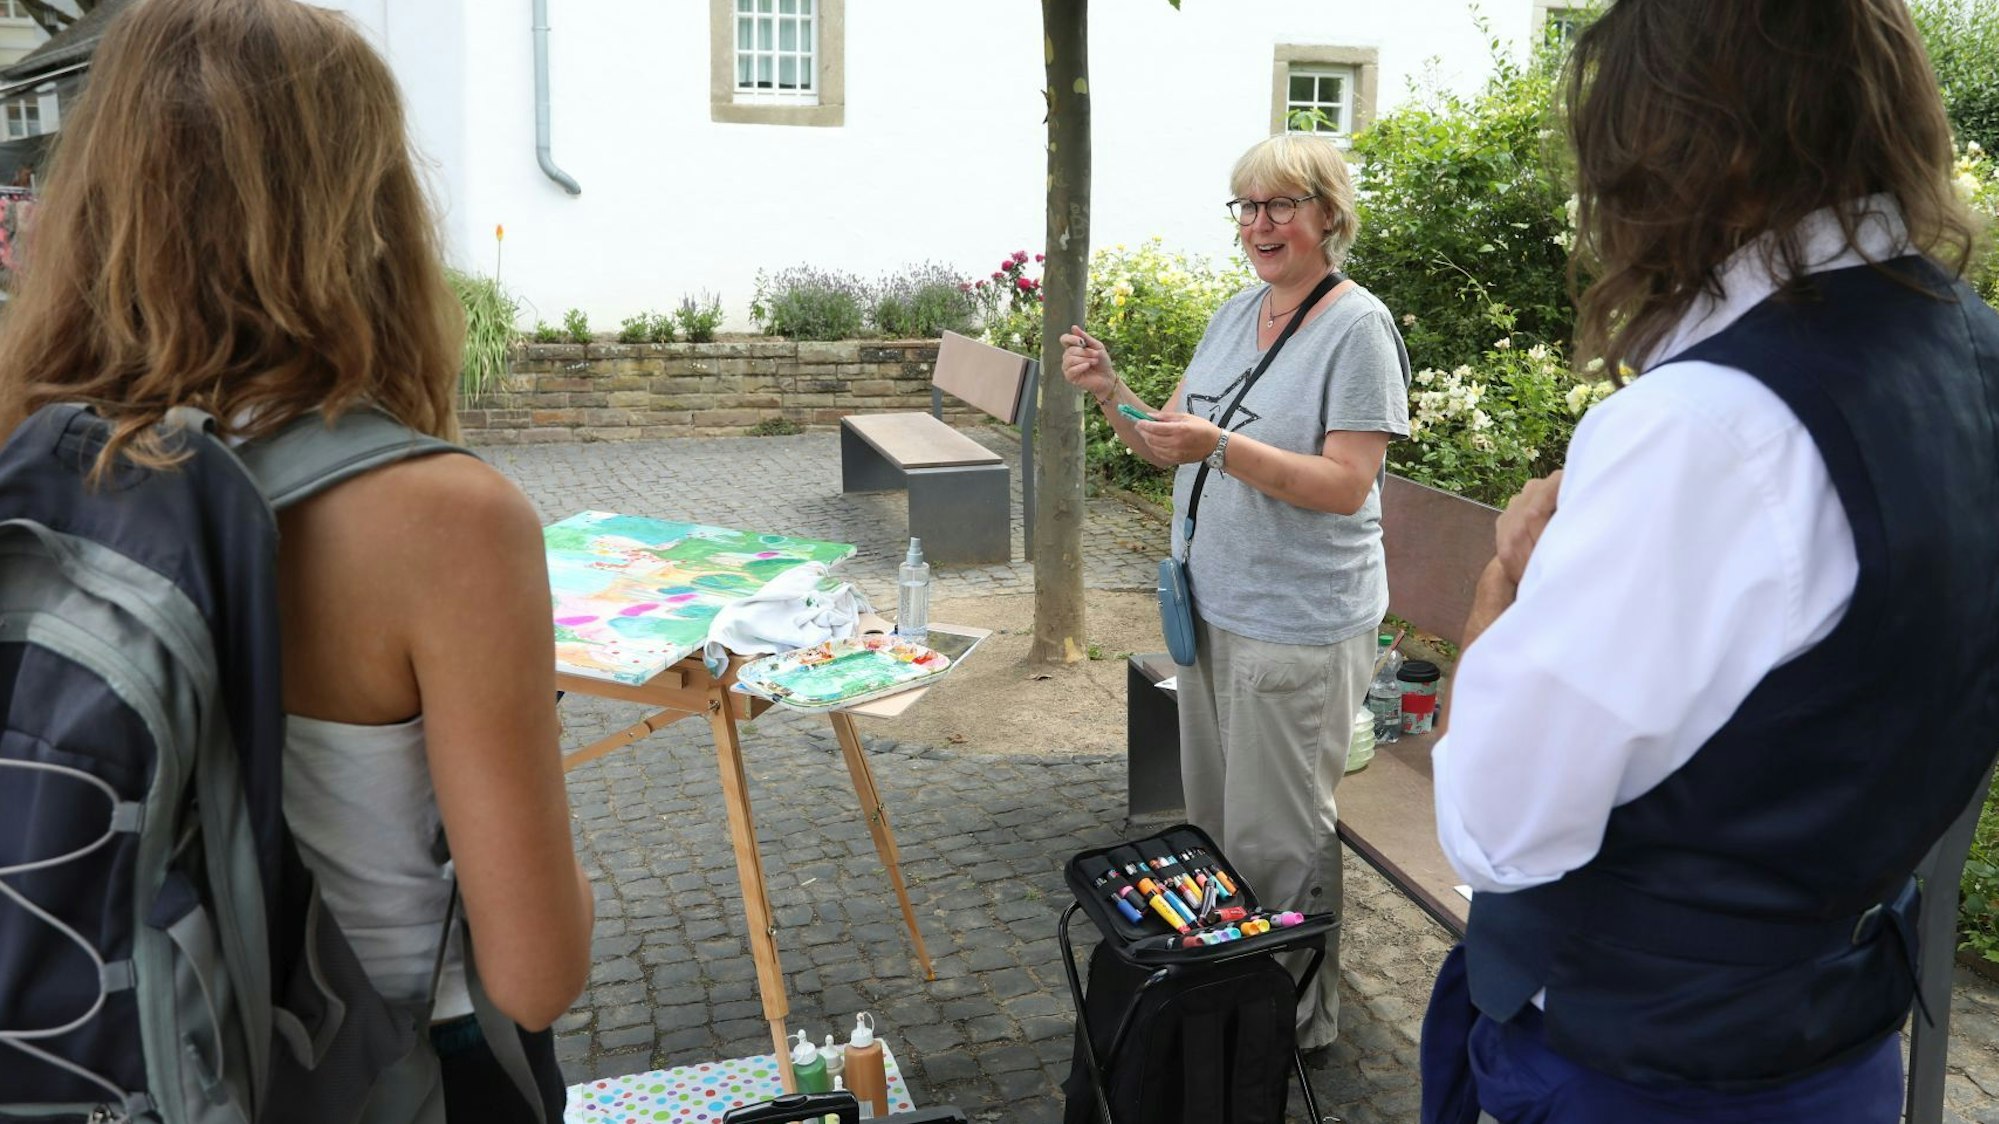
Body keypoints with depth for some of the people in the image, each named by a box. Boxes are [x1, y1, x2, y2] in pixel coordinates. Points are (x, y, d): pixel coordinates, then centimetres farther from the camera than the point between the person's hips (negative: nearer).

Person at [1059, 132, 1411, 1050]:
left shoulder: (1359, 327, -13)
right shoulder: (1239, 310, 9)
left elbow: (1346, 487, -20)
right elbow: (1170, 450, 11)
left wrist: (1221, 447, -30)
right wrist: (1111, 395, -7)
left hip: (1298, 627, -8)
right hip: (1211, 605, 8)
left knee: (1277, 839, 4)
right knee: (1212, 816, 19)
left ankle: (1300, 1019, 24)